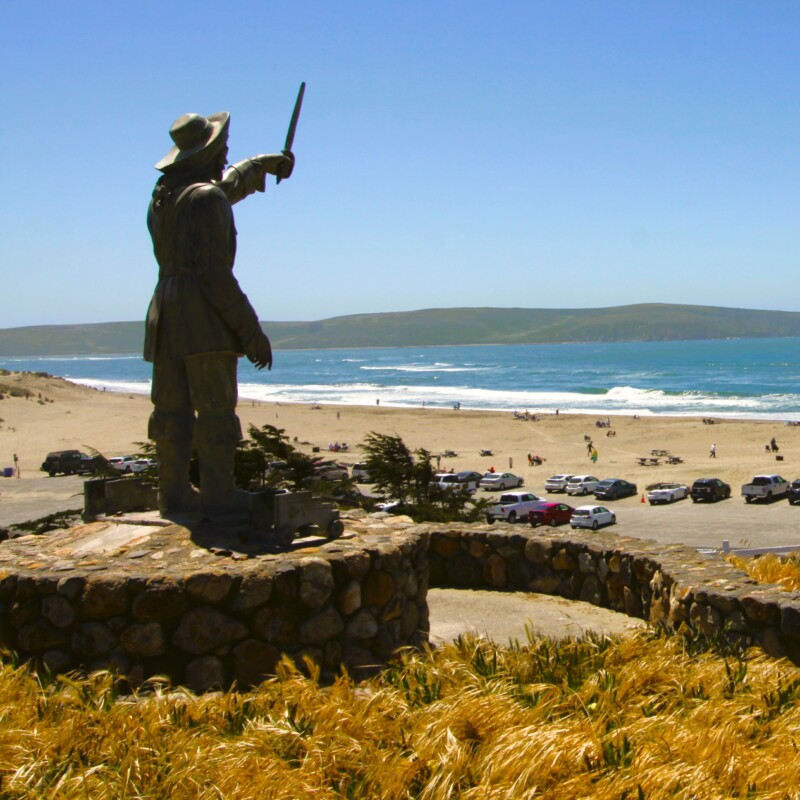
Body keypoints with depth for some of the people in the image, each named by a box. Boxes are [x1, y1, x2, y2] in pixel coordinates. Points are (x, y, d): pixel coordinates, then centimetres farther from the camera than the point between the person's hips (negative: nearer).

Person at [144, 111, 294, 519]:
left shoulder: (163, 194, 17)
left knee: (172, 408, 9)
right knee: (215, 408, -5)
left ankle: (174, 493, 13)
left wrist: (263, 163, 50)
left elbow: (226, 183, 37)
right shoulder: (207, 198, -11)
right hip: (203, 316, -9)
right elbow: (215, 271, -18)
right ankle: (218, 493, -3)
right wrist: (251, 330, -16)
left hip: (165, 315, 9)